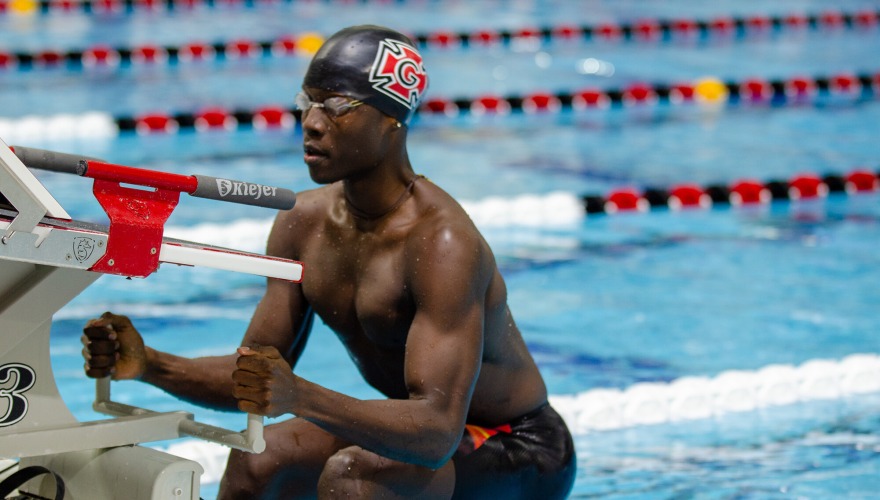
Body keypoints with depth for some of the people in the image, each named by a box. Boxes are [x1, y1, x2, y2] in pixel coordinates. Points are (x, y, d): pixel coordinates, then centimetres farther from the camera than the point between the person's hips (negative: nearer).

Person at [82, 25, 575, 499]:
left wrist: (301, 399, -53)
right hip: (424, 426, 8)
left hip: (518, 453, -8)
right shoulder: (304, 224, -6)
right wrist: (149, 365, -18)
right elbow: (253, 381, 0)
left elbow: (438, 434, -39)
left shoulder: (442, 244, -30)